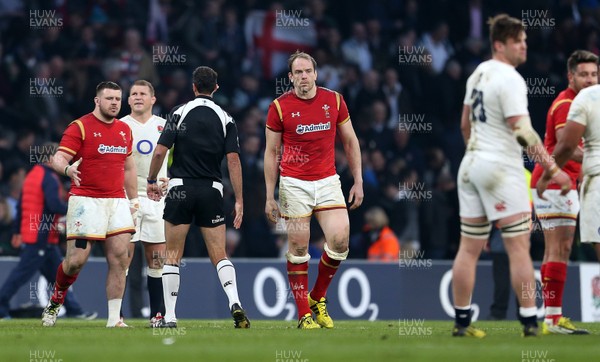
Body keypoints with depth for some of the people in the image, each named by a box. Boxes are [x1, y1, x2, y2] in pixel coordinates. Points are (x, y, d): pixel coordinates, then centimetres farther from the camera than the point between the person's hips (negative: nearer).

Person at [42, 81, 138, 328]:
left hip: (117, 201, 5)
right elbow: (58, 158, -12)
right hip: (86, 202, -5)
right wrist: (67, 169, -34)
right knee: (77, 259, -8)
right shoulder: (80, 127, -4)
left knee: (119, 258, -5)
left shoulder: (124, 130, 15)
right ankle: (56, 300, 19)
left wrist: (133, 200, 22)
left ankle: (114, 319, -2)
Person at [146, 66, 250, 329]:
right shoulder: (225, 119, 3)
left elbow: (160, 151, -6)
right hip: (212, 191, 1)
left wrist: (151, 181, 9)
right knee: (219, 255, 5)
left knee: (172, 255, 7)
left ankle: (170, 316, 4)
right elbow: (233, 160, -4)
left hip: (181, 189, -1)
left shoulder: (179, 113, -1)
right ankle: (235, 303, -18)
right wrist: (239, 201, -2)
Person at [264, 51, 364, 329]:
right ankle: (304, 313, 6)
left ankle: (318, 298, 11)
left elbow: (350, 142, 13)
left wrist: (358, 181, 7)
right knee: (298, 247, -3)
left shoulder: (334, 100, 3)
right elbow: (271, 152, 3)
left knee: (340, 240, -12)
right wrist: (270, 196, 1)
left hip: (327, 180, 2)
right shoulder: (279, 107, -3)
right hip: (294, 183, -2)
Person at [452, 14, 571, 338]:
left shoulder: (479, 73, 11)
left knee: (469, 248, 8)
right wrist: (553, 170, -20)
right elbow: (523, 133, -22)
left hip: (471, 164, 8)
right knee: (519, 247, -5)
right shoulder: (510, 79, -15)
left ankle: (461, 321, 10)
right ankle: (530, 321, -6)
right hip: (501, 169, -8)